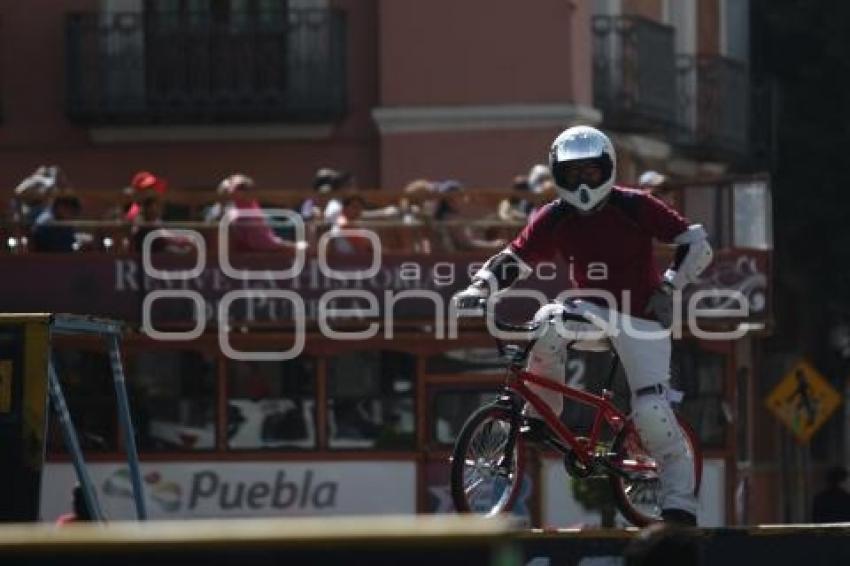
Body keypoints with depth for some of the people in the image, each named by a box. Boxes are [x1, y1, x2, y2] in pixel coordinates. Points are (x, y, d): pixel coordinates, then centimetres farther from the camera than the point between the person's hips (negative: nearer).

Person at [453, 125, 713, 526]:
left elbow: (696, 245, -12)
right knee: (548, 324, -31)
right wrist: (480, 288, -20)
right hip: (593, 309, 3)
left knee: (651, 410, -16)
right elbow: (514, 259, -3)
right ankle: (540, 417, -12)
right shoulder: (556, 218, -5)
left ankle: (679, 502, -4)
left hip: (641, 315, -3)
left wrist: (668, 286, -20)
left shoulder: (634, 207, -14)